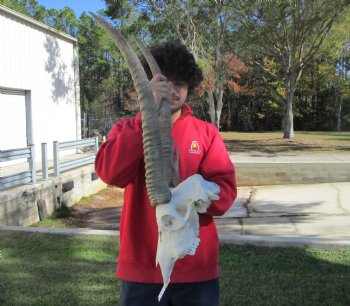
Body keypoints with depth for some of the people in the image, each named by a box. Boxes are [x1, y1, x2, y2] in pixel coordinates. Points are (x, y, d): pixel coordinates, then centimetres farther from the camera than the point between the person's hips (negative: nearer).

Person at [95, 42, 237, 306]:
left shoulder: (206, 132, 3)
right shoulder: (129, 129, 1)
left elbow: (225, 191, -4)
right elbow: (109, 172, -18)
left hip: (197, 268, 1)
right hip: (142, 268, 0)